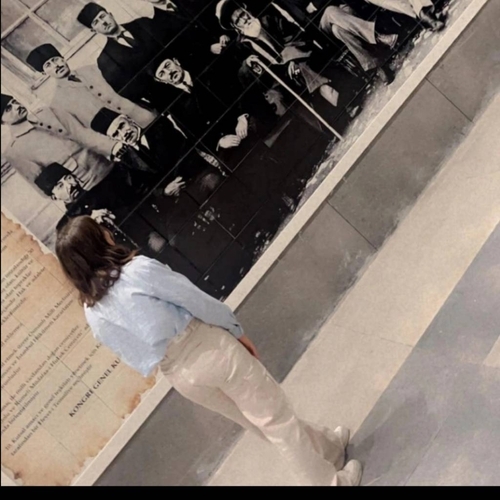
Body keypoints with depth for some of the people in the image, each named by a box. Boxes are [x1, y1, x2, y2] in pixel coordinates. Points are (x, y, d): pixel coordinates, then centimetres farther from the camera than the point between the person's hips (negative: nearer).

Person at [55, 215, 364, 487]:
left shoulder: (93, 314, 2)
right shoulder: (138, 269, -17)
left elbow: (133, 357, 8)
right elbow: (195, 299, -12)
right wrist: (237, 331, 0)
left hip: (180, 376, 7)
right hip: (205, 347, -7)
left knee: (255, 420, 22)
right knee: (275, 416, 8)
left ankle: (326, 447, 40)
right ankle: (330, 480, 20)